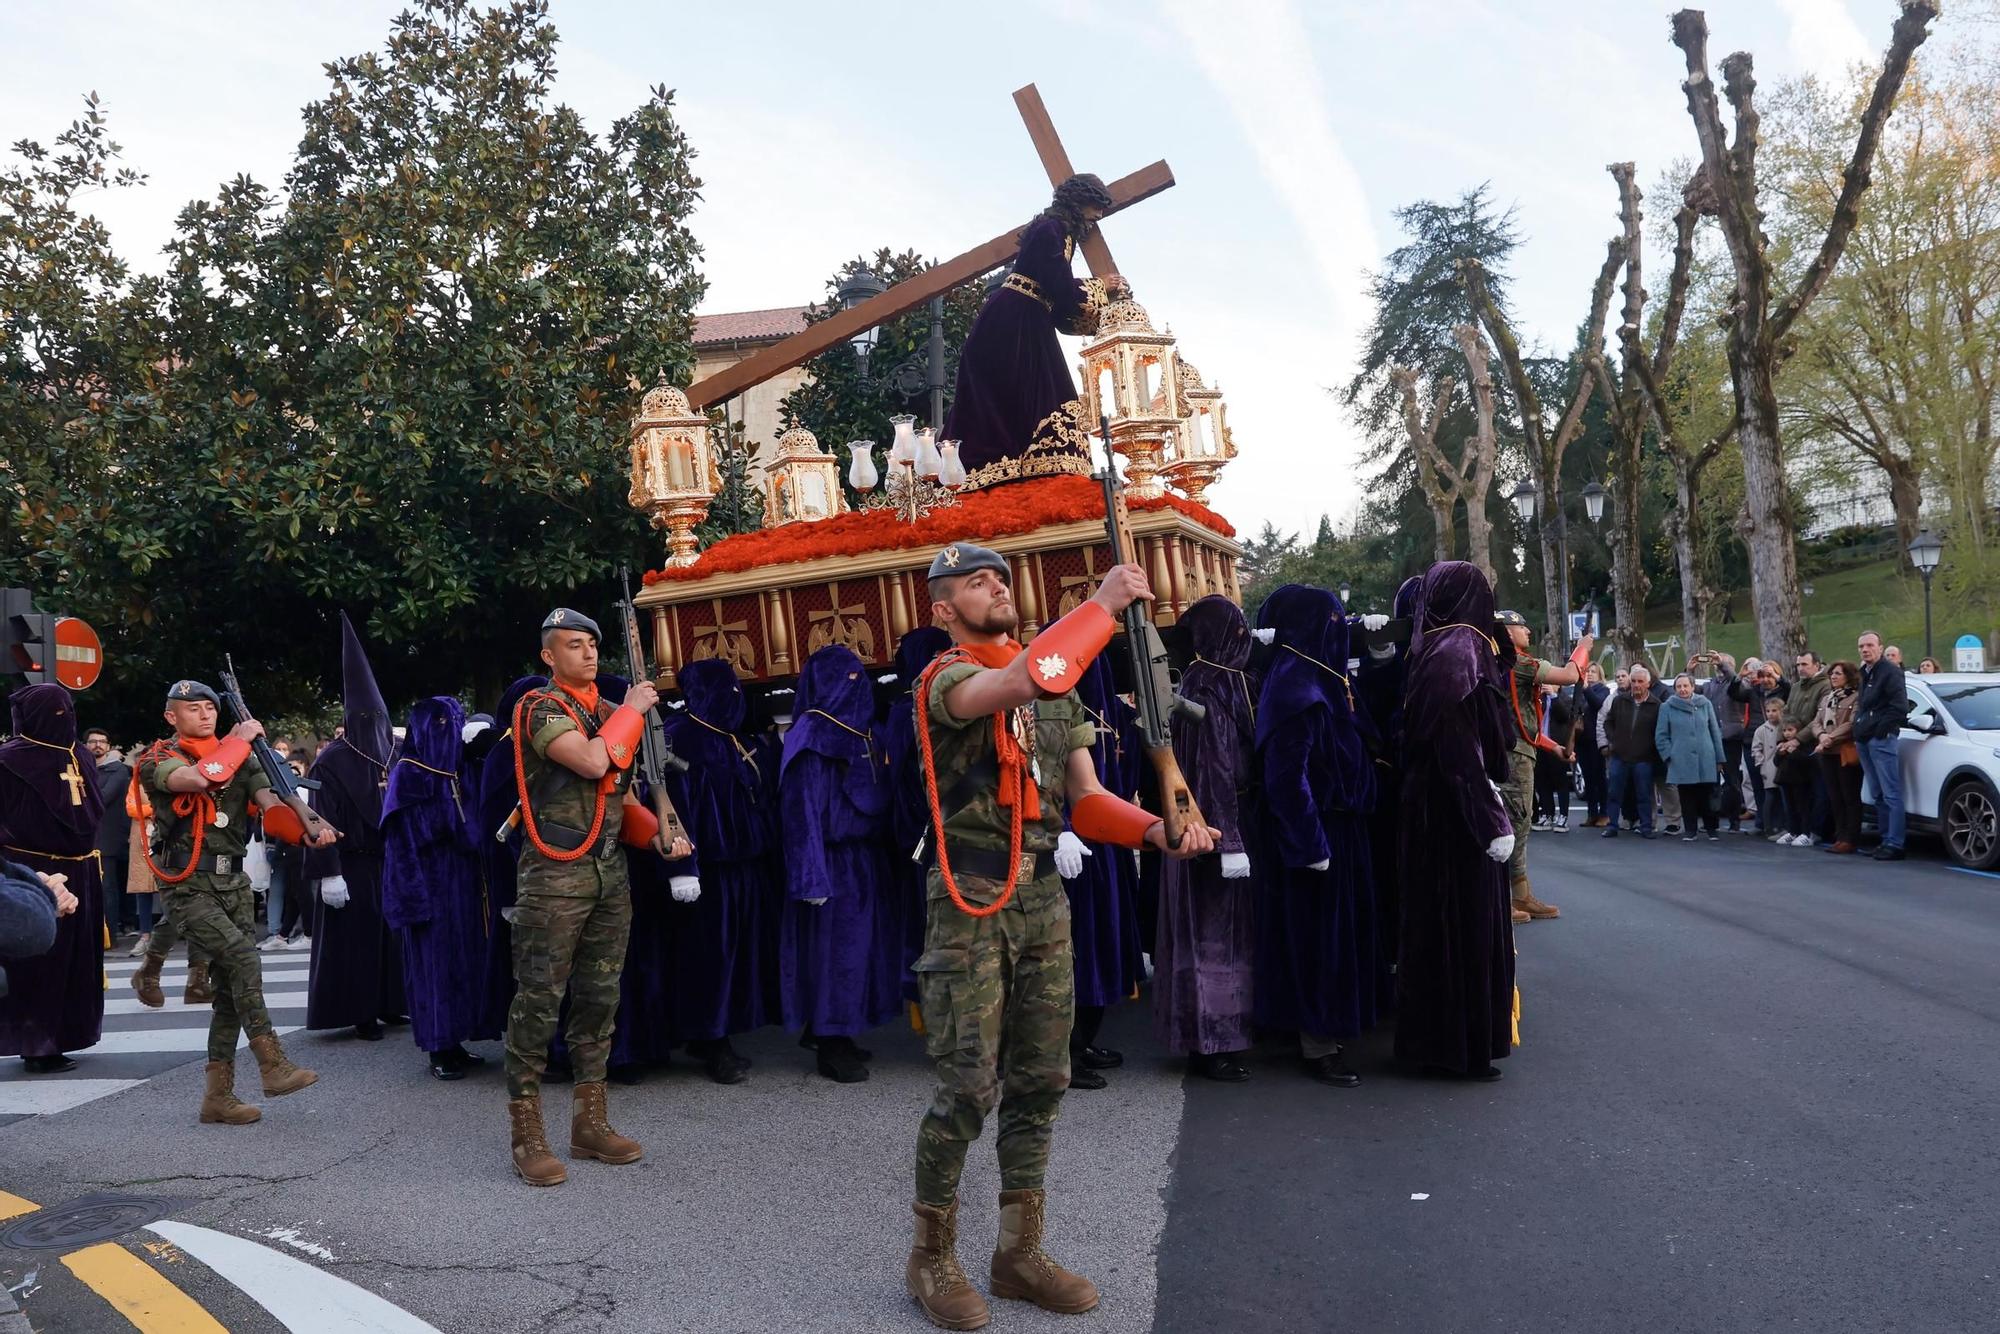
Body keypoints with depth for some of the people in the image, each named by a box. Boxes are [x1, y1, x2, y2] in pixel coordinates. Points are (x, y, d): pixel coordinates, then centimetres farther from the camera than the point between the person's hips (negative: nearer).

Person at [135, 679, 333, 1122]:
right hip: (189, 890, -5)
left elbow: (272, 799, -6)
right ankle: (272, 1065, -23)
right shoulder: (160, 760, -4)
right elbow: (199, 777, -26)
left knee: (231, 989, 5)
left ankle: (217, 1096, 13)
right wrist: (241, 738, -14)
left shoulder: (238, 760, 10)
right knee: (242, 954, -25)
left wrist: (311, 823, -25)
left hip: (234, 886, 6)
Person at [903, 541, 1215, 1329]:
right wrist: (1105, 603, -22)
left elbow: (1086, 802, 9)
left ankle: (1019, 1253, 23)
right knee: (968, 1089, -5)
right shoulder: (944, 680, -8)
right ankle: (931, 1258, 14)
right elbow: (1023, 678, -30)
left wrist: (1159, 829, -9)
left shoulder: (1056, 694, 14)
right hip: (971, 903, -7)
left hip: (1043, 898, 7)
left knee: (1040, 1083, 10)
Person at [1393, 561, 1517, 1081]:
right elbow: (1462, 745, -22)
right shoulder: (1460, 649, -15)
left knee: (1438, 921, 15)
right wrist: (1492, 821, -21)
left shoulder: (1429, 650, 10)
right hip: (1459, 811, -9)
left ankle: (1431, 1035, 25)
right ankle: (1465, 1047, 7)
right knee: (1467, 922, 0)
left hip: (1428, 809, 9)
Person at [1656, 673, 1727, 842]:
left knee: (1708, 796, 5)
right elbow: (1661, 736, 4)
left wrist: (1719, 758, 8)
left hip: (1706, 760, 1)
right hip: (1681, 762, -1)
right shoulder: (1667, 707, 2)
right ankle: (1691, 830, 13)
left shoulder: (1705, 704, 6)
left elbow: (1715, 732, 10)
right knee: (1687, 797, 3)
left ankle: (1712, 829, 18)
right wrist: (1668, 755, -6)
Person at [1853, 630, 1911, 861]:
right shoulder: (1865, 673, 19)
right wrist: (1859, 725, 14)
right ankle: (1886, 840, 15)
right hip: (1863, 741, 9)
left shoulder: (1890, 671, -8)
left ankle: (1894, 844, -9)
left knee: (1891, 794, -8)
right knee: (1878, 795, 10)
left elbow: (1901, 707, -15)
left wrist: (1881, 729, -13)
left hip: (1882, 740, -9)